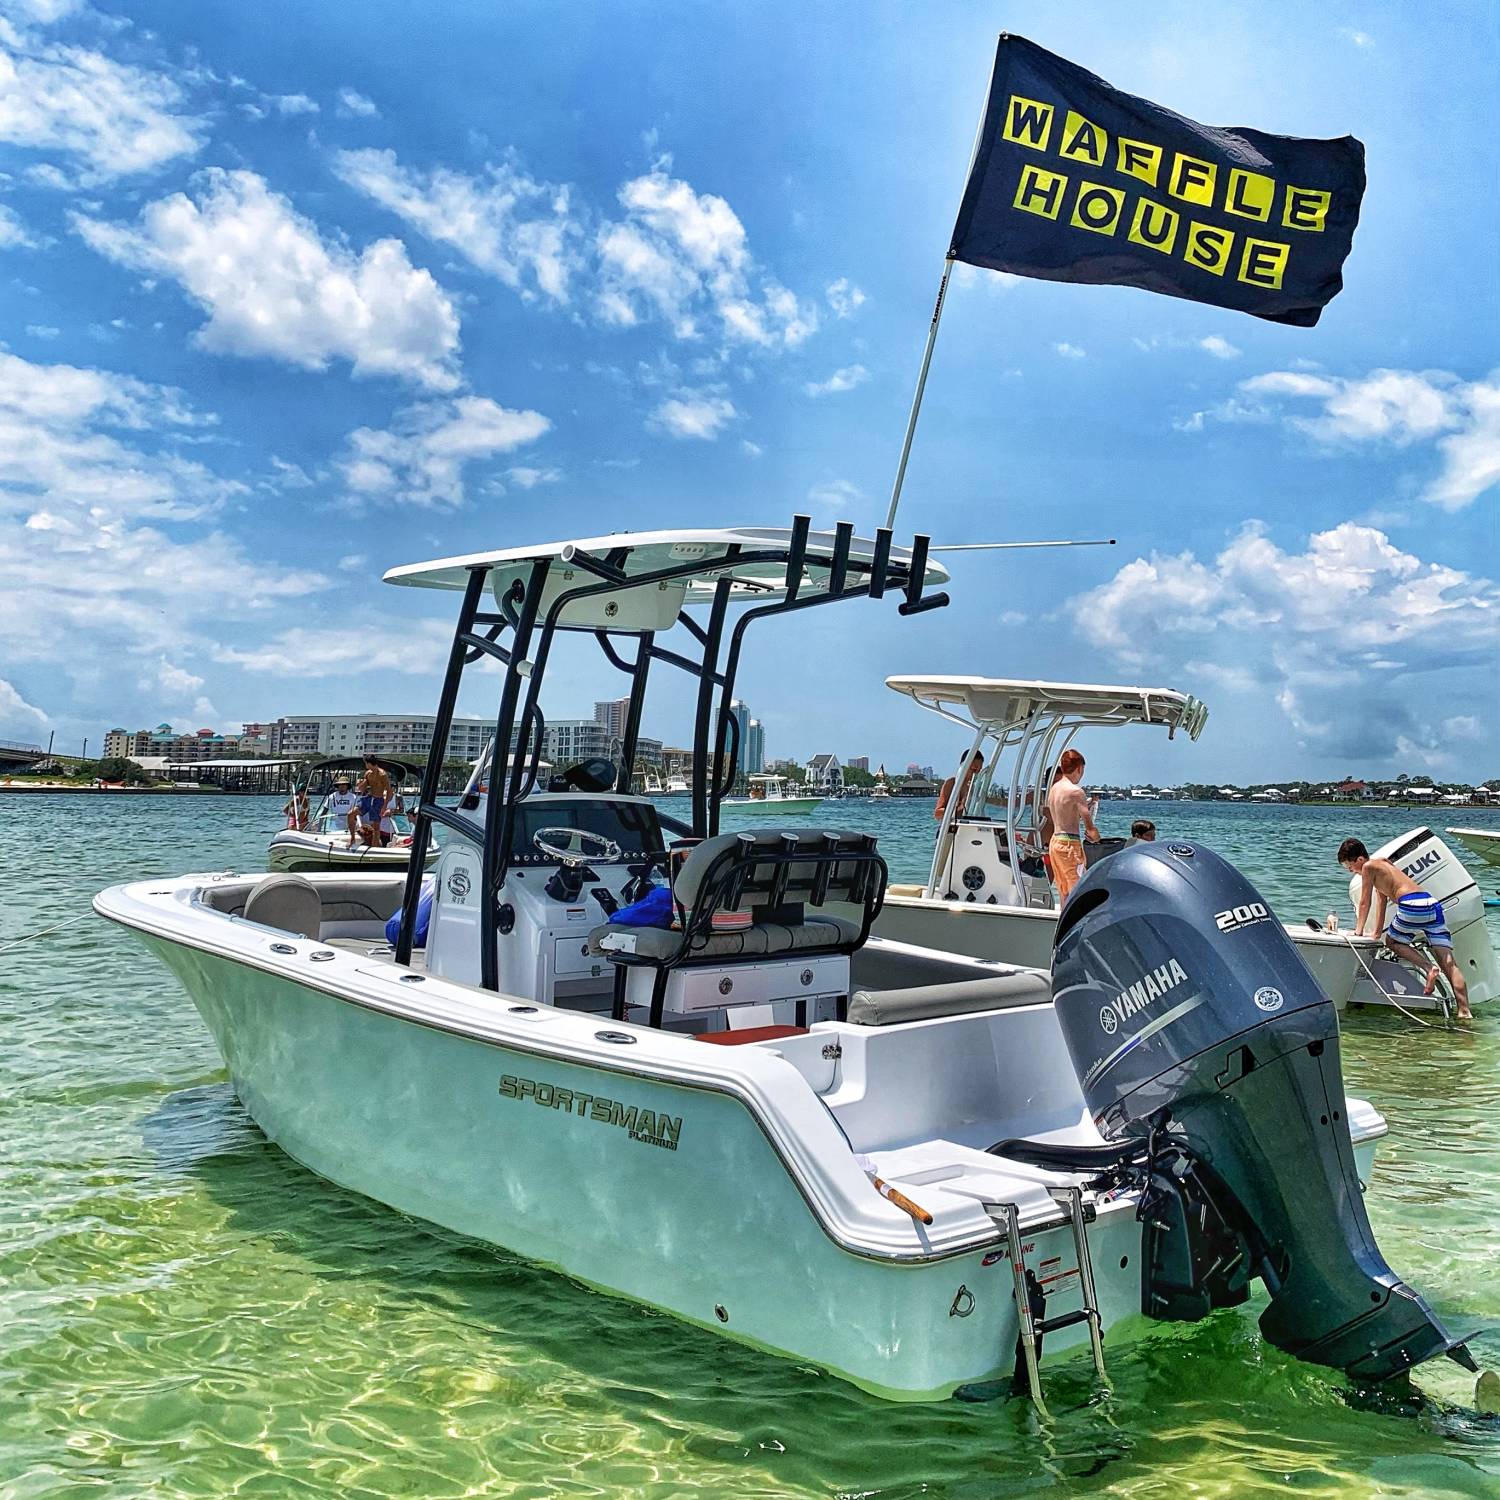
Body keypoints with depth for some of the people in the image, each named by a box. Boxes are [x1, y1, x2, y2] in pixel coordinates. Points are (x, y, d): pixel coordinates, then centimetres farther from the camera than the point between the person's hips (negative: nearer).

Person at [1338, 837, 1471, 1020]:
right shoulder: (1382, 864, 30)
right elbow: (1381, 901, 35)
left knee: (1391, 941, 17)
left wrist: (1358, 931, 19)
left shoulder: (1368, 867, 5)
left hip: (1412, 905, -8)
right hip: (1433, 904, 8)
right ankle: (1464, 1011, -8)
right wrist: (1377, 932, 39)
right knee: (1449, 962, 0)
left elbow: (1364, 903, 9)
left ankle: (1429, 967, -6)